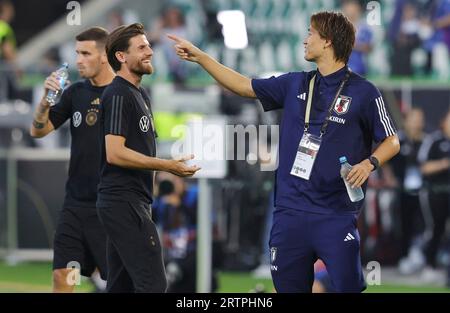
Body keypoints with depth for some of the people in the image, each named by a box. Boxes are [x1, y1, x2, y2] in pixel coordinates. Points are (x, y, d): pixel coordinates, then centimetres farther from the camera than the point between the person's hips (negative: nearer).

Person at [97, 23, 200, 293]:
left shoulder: (140, 94, 18)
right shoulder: (118, 95, -12)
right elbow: (114, 153, -20)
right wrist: (168, 165, -19)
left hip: (133, 201, 10)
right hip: (124, 202, -10)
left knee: (122, 284, 9)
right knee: (153, 283, -14)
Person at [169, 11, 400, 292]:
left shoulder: (363, 92, -2)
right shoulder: (294, 85, 12)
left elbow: (392, 141, 3)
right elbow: (244, 86, 20)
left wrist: (370, 163, -16)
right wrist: (199, 56, 19)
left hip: (336, 214, -5)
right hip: (290, 211, 5)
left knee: (348, 286, -12)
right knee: (289, 287, 7)